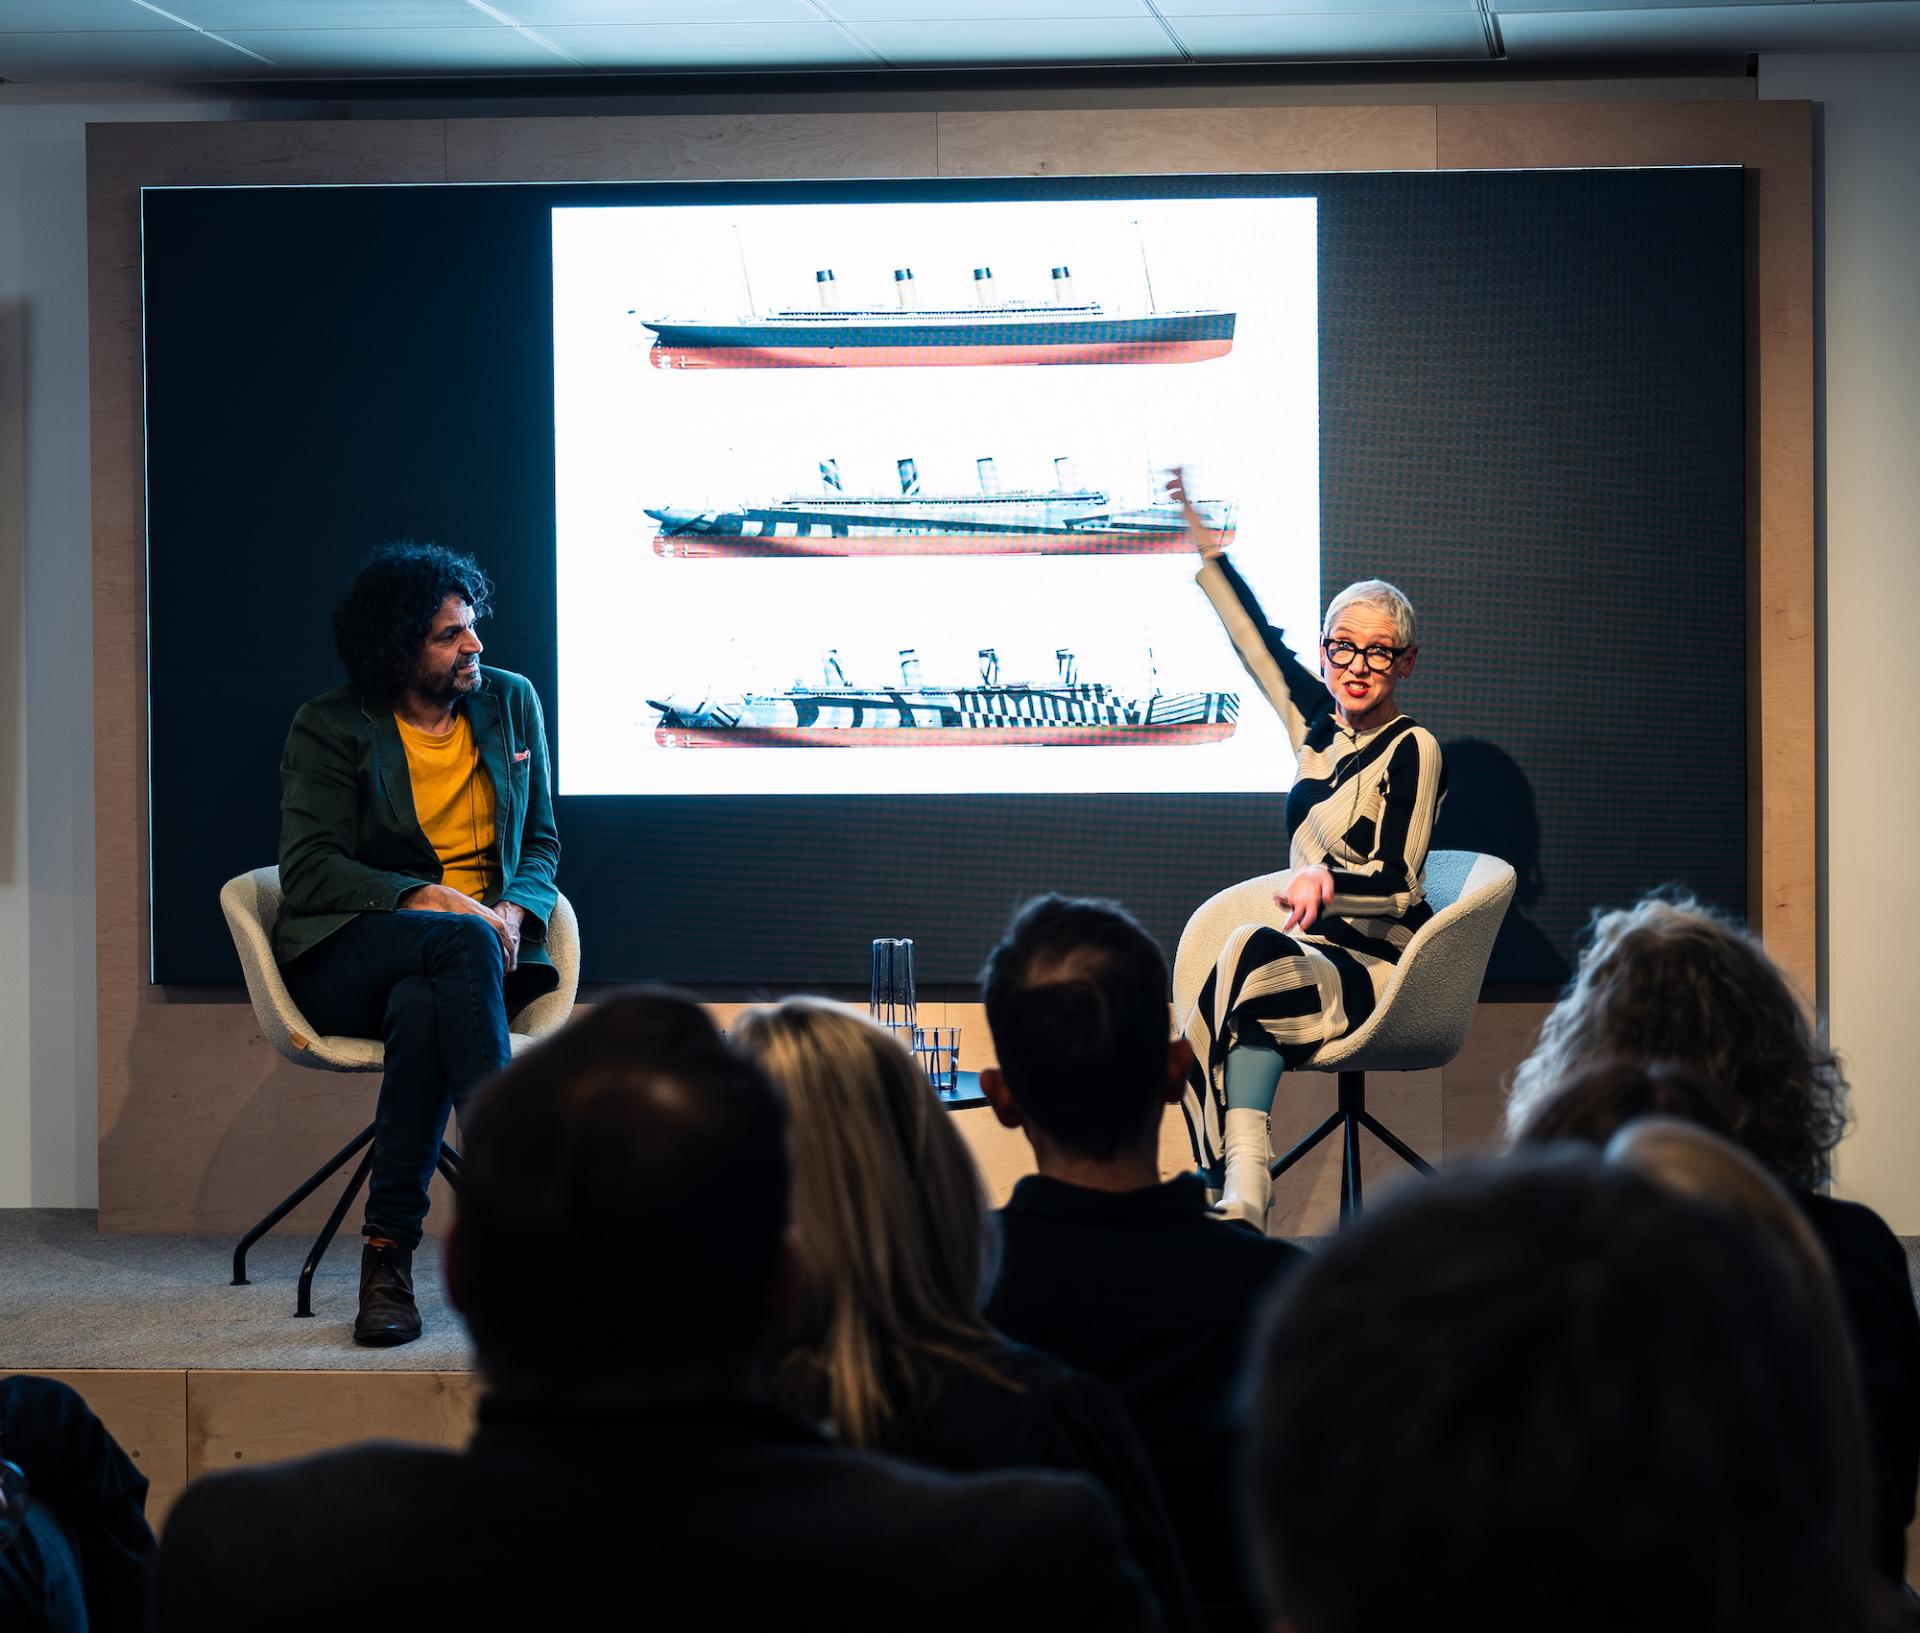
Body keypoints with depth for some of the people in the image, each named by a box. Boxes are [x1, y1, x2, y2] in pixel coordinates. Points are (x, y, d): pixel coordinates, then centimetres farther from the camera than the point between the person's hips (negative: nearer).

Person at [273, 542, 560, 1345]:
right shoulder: (330, 728, 0)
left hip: (477, 939, 2)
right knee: (462, 943, -38)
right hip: (345, 960, -2)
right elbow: (309, 870, -9)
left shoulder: (511, 702, 12)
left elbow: (541, 843, 16)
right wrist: (425, 899, -22)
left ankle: (389, 1252, -38)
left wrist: (514, 909, -8)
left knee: (422, 1008, -38)